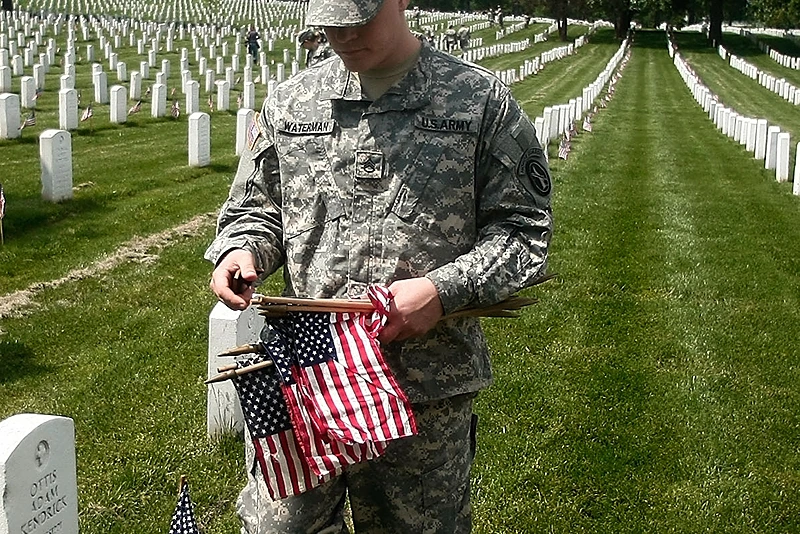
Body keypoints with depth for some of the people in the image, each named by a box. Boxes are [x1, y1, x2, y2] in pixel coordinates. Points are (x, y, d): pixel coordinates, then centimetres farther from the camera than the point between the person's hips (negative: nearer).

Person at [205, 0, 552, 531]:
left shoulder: (482, 101, -2)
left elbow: (525, 229, -2)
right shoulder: (290, 101, 8)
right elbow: (256, 208, 17)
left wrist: (443, 291, -16)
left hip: (427, 388, -2)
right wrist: (240, 249, -6)